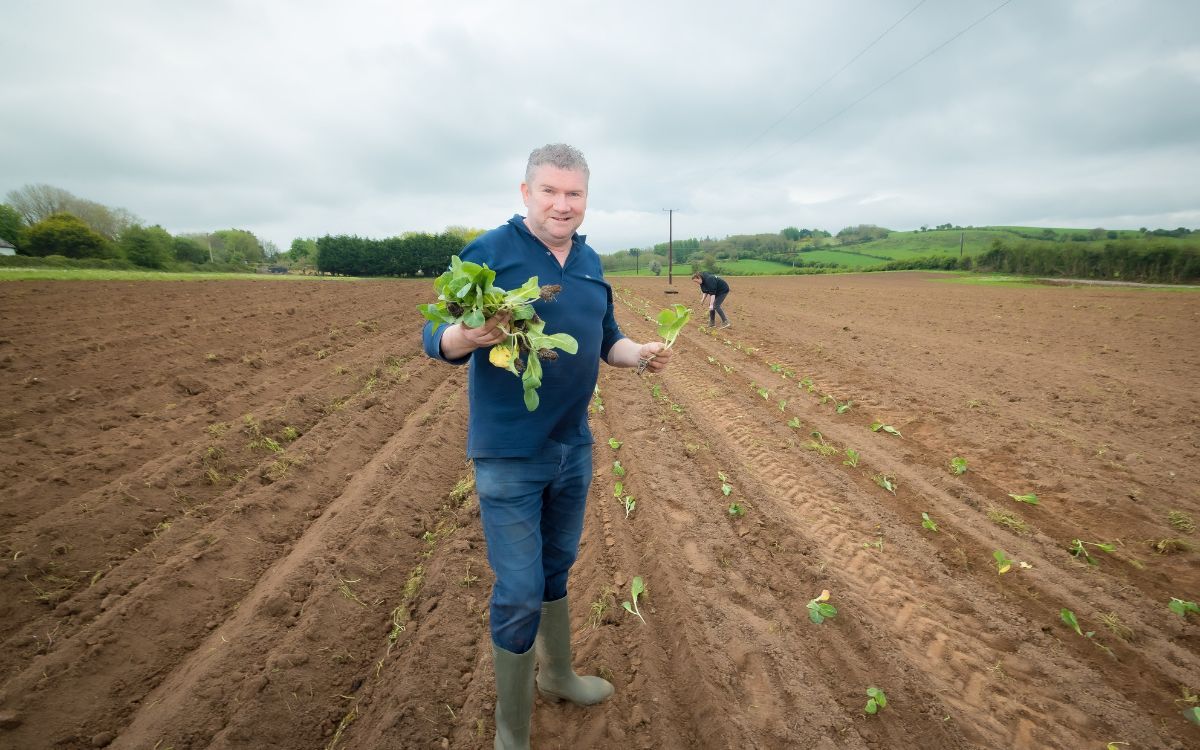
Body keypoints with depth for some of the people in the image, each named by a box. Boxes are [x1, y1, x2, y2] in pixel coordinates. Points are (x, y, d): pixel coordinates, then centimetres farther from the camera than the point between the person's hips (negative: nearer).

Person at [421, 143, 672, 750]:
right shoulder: (489, 251, -10)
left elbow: (605, 339, 15)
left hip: (574, 448, 6)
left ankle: (557, 675, 47)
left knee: (556, 570, 23)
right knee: (519, 592, 3)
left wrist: (641, 354, -5)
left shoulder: (590, 261, 9)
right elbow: (436, 337, -13)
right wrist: (468, 336, -35)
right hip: (509, 456, -6)